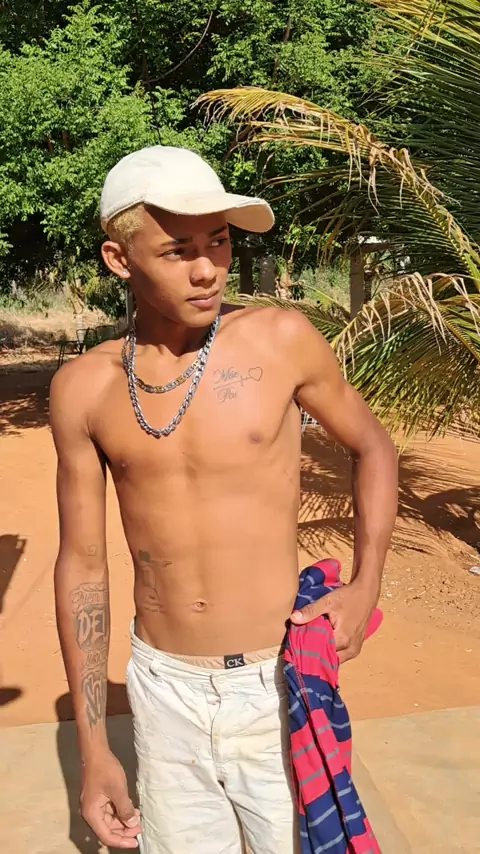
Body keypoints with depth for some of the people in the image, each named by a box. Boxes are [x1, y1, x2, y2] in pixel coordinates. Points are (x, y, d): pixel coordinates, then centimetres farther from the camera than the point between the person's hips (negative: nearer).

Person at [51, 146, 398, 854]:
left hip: (279, 688, -1)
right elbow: (82, 562, 1)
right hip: (165, 691, 2)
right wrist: (92, 745, 3)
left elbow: (373, 448, 5)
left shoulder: (282, 340, -11)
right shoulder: (84, 388, -6)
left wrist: (365, 587, -8)